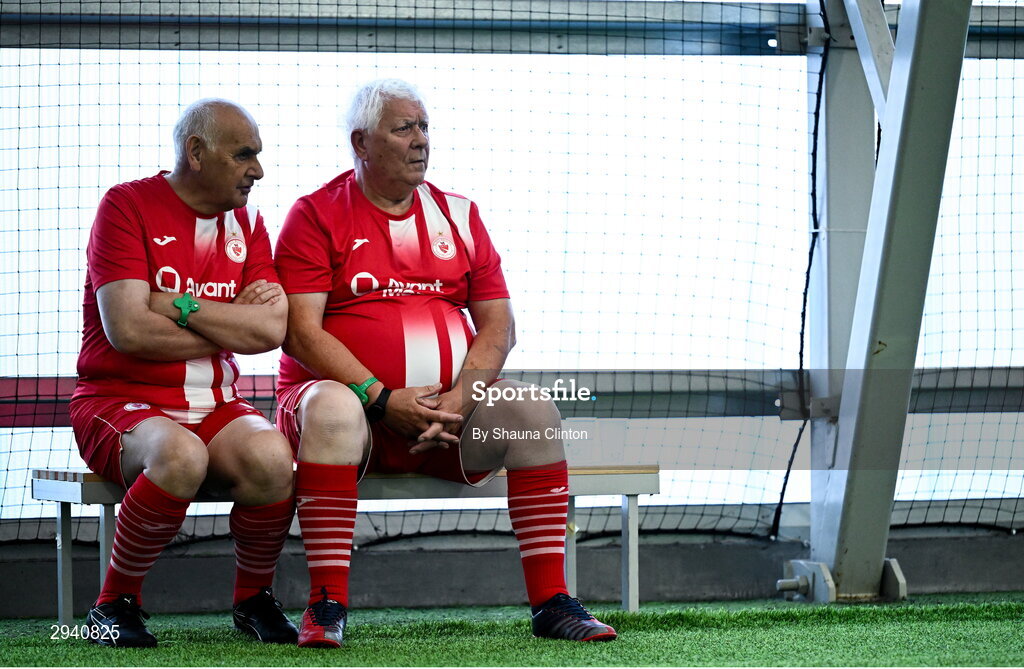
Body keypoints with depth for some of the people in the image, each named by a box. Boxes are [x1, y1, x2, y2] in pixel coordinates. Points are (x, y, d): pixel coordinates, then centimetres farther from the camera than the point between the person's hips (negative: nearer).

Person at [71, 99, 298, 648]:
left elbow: (272, 329, -3)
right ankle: (114, 604, -15)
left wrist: (178, 307, -12)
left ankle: (254, 600, -2)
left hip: (216, 406, 4)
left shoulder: (246, 222, 12)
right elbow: (128, 330, -16)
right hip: (121, 402, -4)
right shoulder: (127, 206, -4)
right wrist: (235, 323, -5)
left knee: (271, 457, -29)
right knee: (181, 457, -38)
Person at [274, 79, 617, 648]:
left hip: (449, 406, 4)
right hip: (359, 401, -4)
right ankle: (327, 607, -36)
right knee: (332, 409, -38)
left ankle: (551, 601, -21)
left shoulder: (458, 216, 15)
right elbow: (302, 332, -8)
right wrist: (382, 398, -19)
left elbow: (499, 326, 9)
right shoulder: (317, 216, 2)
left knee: (533, 412, -22)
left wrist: (460, 397, -11)